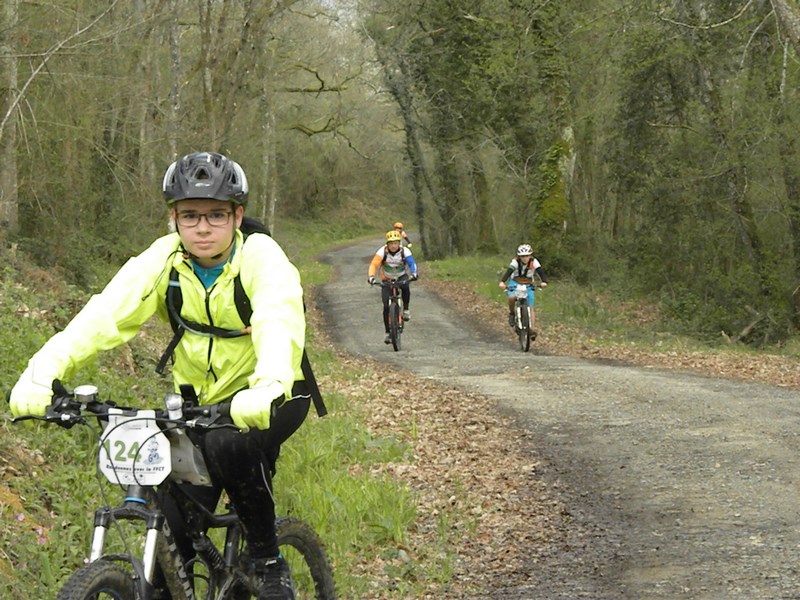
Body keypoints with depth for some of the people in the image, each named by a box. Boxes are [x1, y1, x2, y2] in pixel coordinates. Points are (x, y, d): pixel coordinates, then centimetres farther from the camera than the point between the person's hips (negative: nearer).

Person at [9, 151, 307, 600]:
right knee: (172, 532, -7)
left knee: (229, 445, -35)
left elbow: (279, 324, -38)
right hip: (200, 401, 4)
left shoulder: (262, 258, -20)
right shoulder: (163, 260, -11)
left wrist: (268, 388, -59)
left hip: (266, 399, -4)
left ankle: (268, 561, -14)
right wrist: (42, 375, -39)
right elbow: (104, 316, -23)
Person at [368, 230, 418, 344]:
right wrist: (371, 276, -51)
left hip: (401, 277, -1)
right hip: (387, 280, 1)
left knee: (405, 287, -37)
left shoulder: (404, 251, -21)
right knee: (386, 307, -9)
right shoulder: (382, 251, -21)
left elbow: (412, 263, -36)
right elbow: (374, 264, -33)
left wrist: (413, 274, -56)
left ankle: (406, 309, -14)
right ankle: (388, 333, 3)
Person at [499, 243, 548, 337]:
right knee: (511, 297, -32)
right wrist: (502, 282, -54)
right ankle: (511, 313, -4)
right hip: (515, 283, -1)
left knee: (530, 307, -11)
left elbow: (540, 272, -27)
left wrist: (544, 282, -49)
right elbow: (508, 272, -36)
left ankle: (533, 328, -13)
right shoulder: (515, 262, -22)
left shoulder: (534, 262, -17)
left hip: (528, 285, 1)